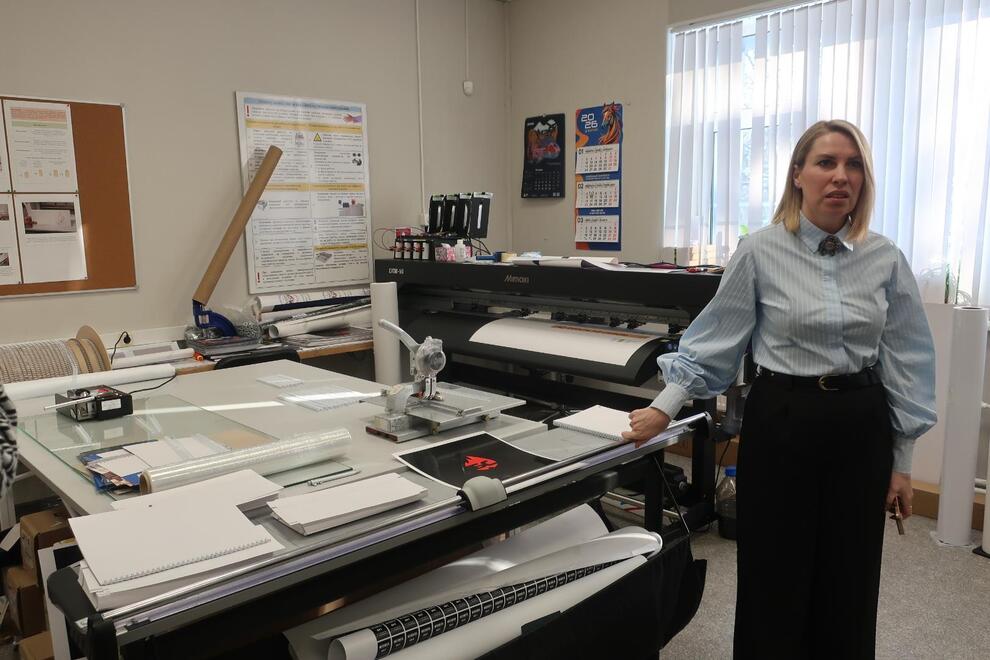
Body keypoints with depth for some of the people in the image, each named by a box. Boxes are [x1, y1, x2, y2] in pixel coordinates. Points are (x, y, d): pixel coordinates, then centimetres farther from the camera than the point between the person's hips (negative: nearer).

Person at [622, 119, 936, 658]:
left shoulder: (885, 260, 0)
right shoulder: (760, 252, -7)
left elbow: (906, 362, 4)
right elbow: (714, 340, -4)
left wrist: (901, 461, 5)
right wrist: (664, 408, -7)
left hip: (860, 427, 3)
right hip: (781, 422, -2)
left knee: (848, 579, 14)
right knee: (774, 575, 9)